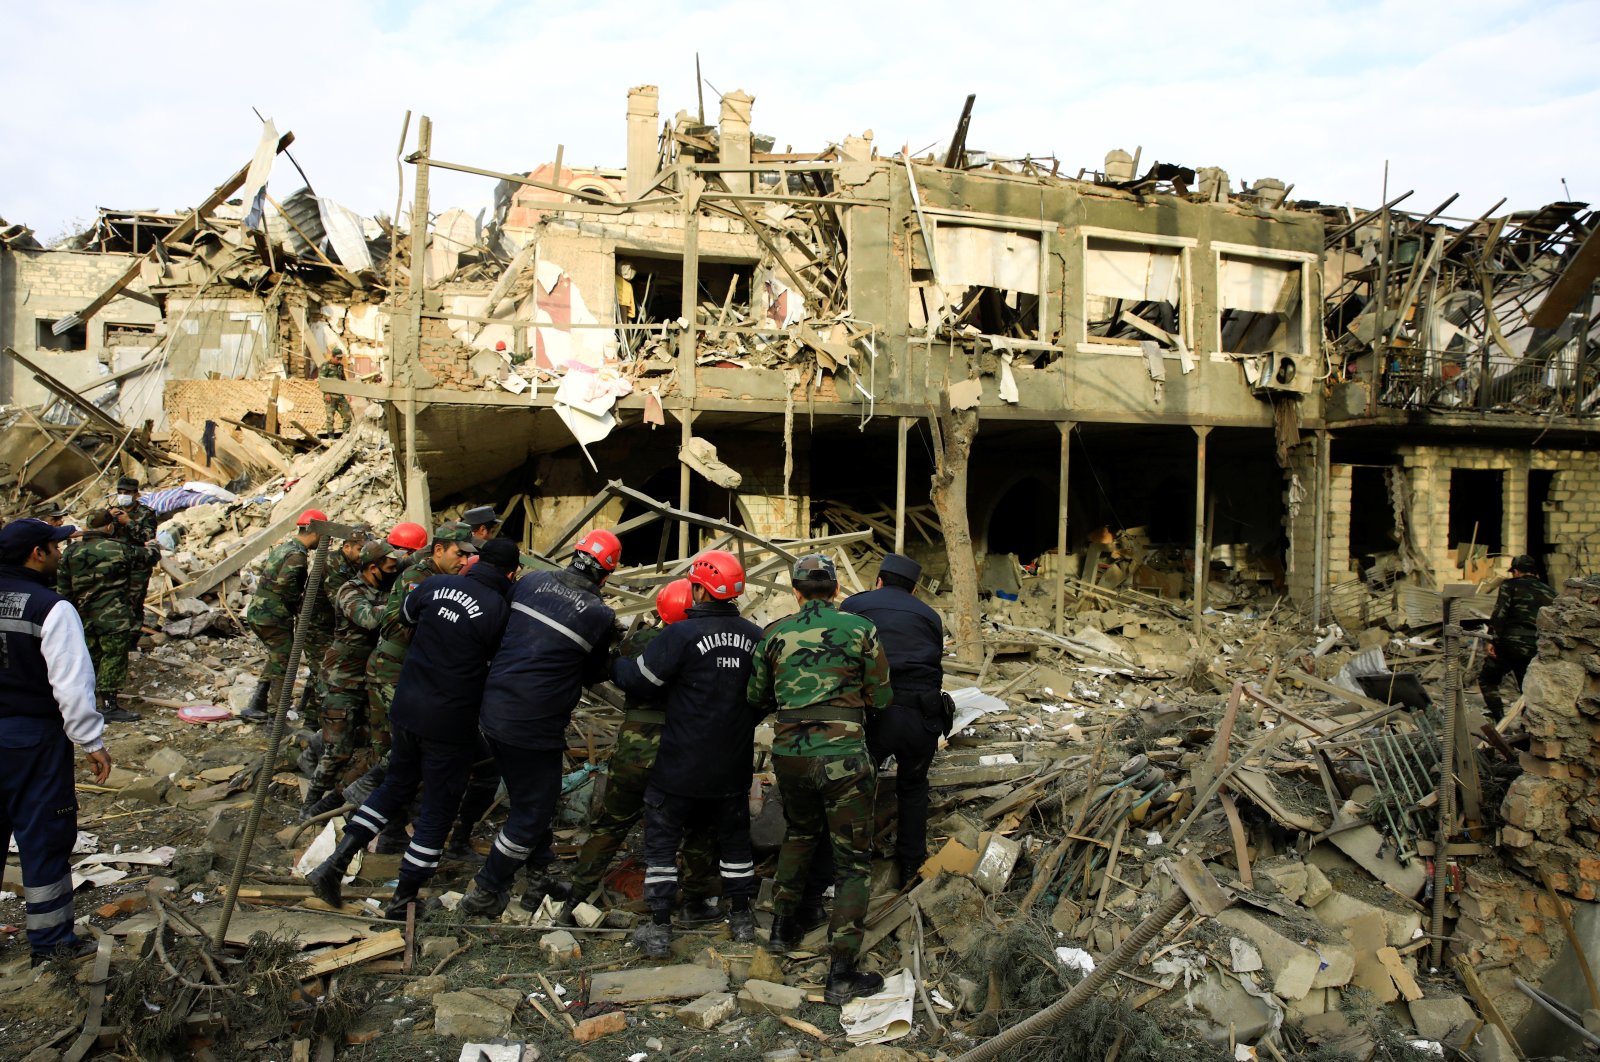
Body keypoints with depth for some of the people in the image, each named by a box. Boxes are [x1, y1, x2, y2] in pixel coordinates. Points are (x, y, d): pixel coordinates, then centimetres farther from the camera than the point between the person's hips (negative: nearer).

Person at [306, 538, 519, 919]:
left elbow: (406, 613, 16)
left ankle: (334, 863, 21)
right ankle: (403, 898, 19)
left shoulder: (437, 584, -3)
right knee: (439, 806, 11)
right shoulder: (499, 610, -17)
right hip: (450, 721, -5)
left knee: (397, 783, 25)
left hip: (407, 707, 6)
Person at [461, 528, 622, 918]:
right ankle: (485, 892, 23)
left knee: (534, 797, 24)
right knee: (532, 811, 13)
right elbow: (593, 674, 2)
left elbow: (499, 631, 12)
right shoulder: (600, 615, -13)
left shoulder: (531, 581, 0)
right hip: (534, 725, -7)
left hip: (493, 710, 7)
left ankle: (539, 878, 37)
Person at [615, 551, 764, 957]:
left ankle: (659, 929, 12)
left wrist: (616, 662, 8)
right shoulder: (755, 637, -2)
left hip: (682, 765, -4)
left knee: (661, 838, 10)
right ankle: (742, 918, 30)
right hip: (734, 767, 5)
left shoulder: (683, 634, -17)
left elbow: (638, 679, -12)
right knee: (734, 836, 20)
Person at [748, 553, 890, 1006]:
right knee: (852, 861, 6)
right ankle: (841, 976, 6)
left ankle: (782, 924, 36)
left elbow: (757, 698, 12)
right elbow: (880, 700, 1)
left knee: (800, 833, 31)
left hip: (789, 753, 4)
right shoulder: (860, 629, -4)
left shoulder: (776, 633, 4)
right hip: (843, 756, -4)